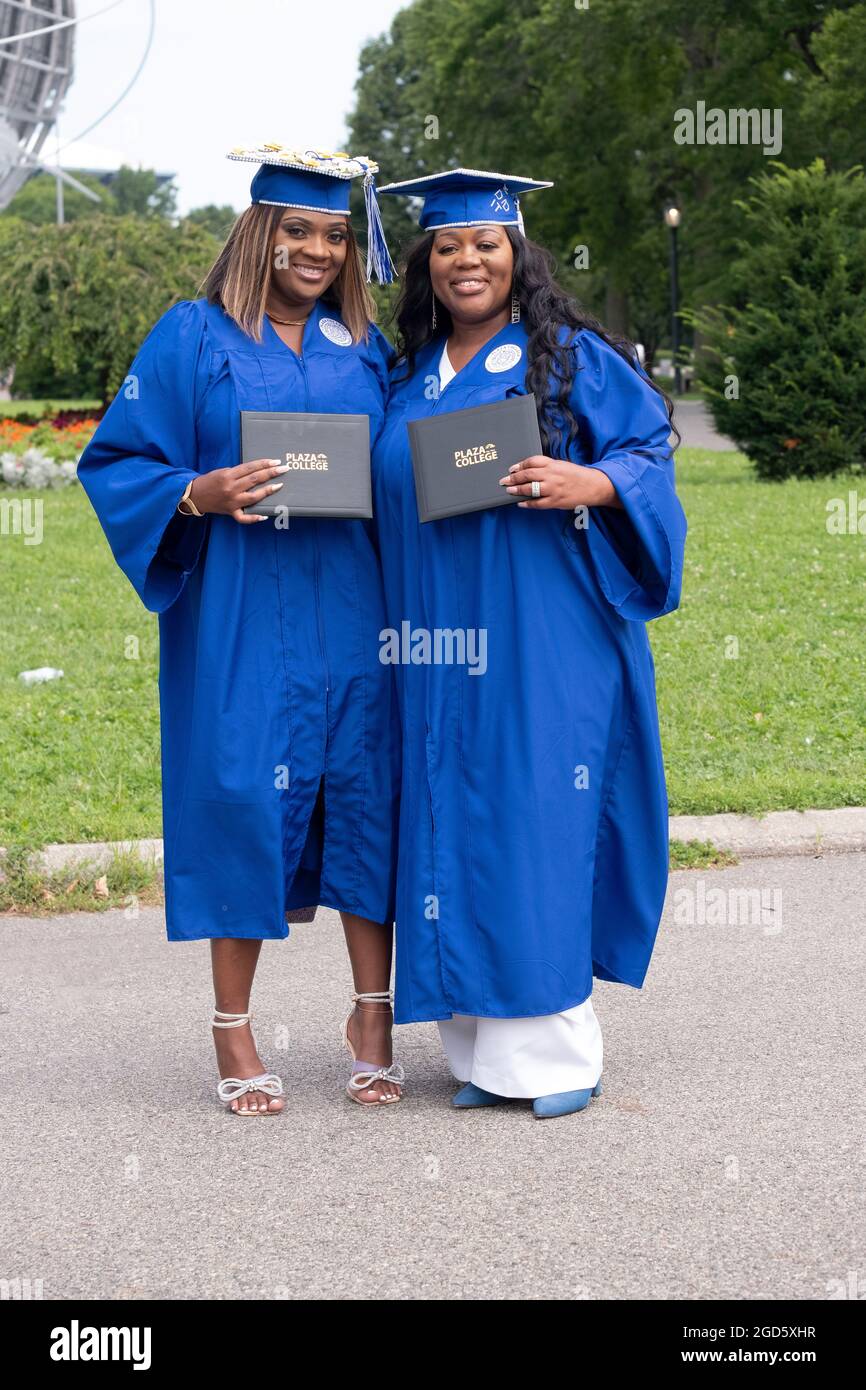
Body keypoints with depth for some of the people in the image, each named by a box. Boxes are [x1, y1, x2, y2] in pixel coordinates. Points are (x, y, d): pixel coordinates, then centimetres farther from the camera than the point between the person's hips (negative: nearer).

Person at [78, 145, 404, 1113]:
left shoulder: (366, 348, 13)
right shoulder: (193, 338, 2)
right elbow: (118, 461, 0)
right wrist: (200, 494, -17)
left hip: (351, 610, 3)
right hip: (239, 612, -3)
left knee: (366, 794, 3)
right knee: (243, 796, -3)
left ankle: (373, 1014, 15)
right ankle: (232, 1028, 9)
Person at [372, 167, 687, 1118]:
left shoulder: (572, 357, 2)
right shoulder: (408, 378, 17)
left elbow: (649, 448, -2)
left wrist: (587, 484, -20)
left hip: (543, 639, -5)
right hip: (439, 646, 5)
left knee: (538, 819, -7)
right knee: (452, 827, 3)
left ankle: (554, 1046, -1)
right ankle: (481, 1047, 8)